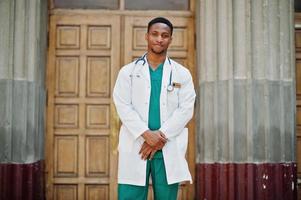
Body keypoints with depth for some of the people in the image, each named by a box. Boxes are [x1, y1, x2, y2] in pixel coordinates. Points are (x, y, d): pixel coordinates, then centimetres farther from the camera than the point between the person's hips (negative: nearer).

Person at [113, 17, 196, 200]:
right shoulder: (128, 72, 9)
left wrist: (161, 136, -11)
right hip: (135, 148, 0)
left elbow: (186, 110, 0)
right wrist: (146, 134, -15)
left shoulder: (182, 74, 10)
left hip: (169, 149, 1)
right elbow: (123, 106, -2)